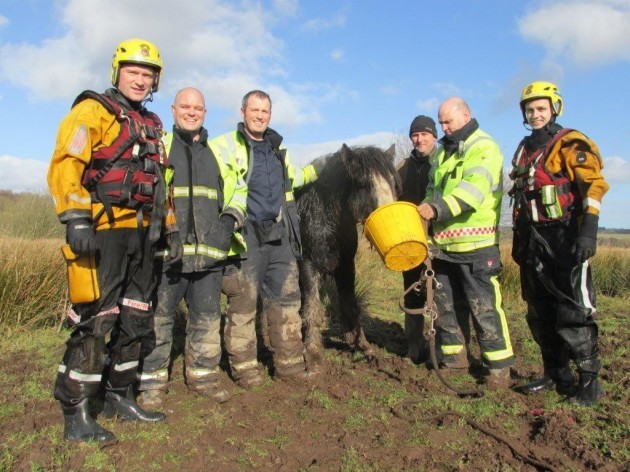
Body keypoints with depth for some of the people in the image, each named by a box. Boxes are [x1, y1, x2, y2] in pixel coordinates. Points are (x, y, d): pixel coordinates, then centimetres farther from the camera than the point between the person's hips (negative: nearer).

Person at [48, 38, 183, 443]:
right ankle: (76, 415, 4)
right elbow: (65, 164, -13)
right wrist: (76, 219, -25)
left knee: (135, 318, 12)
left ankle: (120, 397, 25)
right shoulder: (93, 110, -1)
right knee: (95, 321, -8)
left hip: (141, 234, 8)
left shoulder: (152, 126, 21)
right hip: (104, 231, -8)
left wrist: (172, 228, 19)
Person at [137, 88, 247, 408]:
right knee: (158, 318, 1)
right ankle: (152, 382, 15)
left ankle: (203, 376, 26)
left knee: (207, 319, 11)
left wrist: (231, 217, 3)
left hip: (208, 251, 4)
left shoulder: (218, 153, 19)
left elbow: (237, 189, 22)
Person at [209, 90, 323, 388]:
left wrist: (317, 169, 29)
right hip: (245, 236, -6)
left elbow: (294, 178, 35)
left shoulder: (277, 148, 19)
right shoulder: (225, 146, -1)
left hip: (279, 235, 6)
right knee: (243, 302, 1)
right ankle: (244, 367, 15)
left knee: (286, 299, 8)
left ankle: (289, 364, 19)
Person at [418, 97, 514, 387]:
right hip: (444, 243, 8)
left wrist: (438, 209, -33)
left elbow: (474, 189, -23)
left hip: (476, 244, -8)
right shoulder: (444, 151, 19)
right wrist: (426, 208, 2)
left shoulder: (484, 148, -7)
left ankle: (499, 367, 9)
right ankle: (454, 357, 27)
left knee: (484, 307, -3)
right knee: (445, 304, 13)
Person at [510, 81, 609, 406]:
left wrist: (589, 230, -25)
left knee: (574, 312, -7)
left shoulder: (570, 144, -3)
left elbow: (594, 185, -14)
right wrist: (518, 239, 21)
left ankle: (589, 381, 6)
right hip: (534, 241, 7)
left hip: (565, 238, -7)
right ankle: (556, 375, 23)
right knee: (540, 314, 10)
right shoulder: (524, 150, 19)